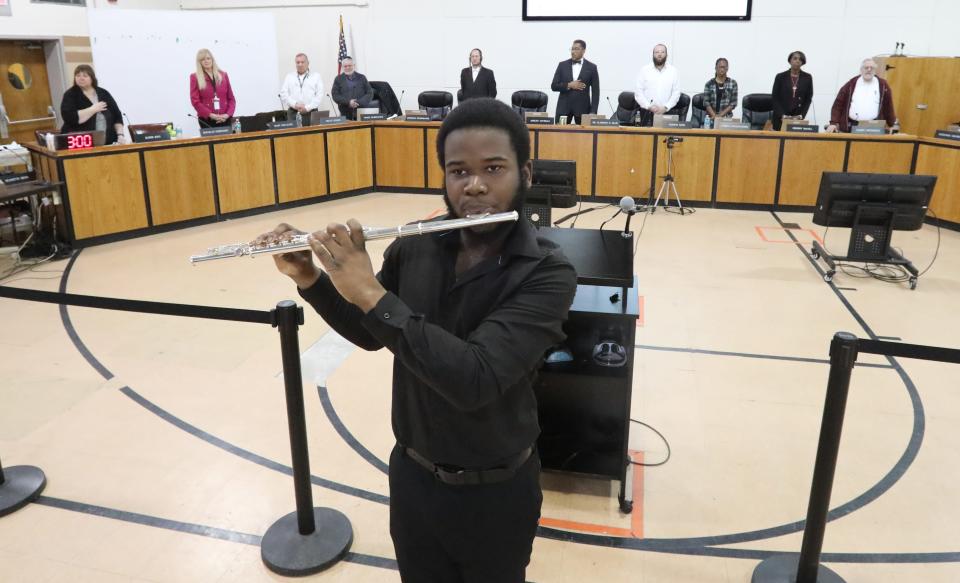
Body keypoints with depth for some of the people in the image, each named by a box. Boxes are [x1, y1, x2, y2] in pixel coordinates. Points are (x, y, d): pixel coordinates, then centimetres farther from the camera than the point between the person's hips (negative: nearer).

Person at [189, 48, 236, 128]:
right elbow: (195, 101, -2)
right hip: (206, 119, -2)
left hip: (224, 119, 2)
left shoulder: (223, 75, 14)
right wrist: (211, 115, -14)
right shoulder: (195, 77, 6)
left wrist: (228, 114, -6)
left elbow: (231, 98, 11)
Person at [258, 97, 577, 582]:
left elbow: (473, 379, -35)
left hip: (494, 493, -3)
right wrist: (309, 278, -10)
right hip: (412, 476, 4)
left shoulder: (547, 274, -22)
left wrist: (370, 292, -32)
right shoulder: (414, 247, -8)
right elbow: (369, 334, 7)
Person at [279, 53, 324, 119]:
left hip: (311, 113, -1)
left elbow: (320, 96, 1)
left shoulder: (316, 76, 10)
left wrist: (307, 108, -10)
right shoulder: (289, 77, 16)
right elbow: (283, 94, 8)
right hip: (293, 113, 1)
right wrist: (295, 105, -9)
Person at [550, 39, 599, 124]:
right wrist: (569, 85, -11)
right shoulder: (562, 65, 8)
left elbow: (595, 92, 3)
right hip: (563, 107, 1)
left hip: (582, 108, -1)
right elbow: (554, 86, 5)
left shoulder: (591, 67, 4)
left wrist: (593, 112, -6)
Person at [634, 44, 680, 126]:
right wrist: (649, 106, -11)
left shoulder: (673, 71, 7)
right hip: (647, 113, 0)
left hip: (666, 113, 1)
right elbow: (638, 92, 0)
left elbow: (676, 93, 4)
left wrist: (666, 107, -10)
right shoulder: (644, 70, 5)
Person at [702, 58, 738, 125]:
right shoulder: (709, 84, 5)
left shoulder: (732, 83, 6)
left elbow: (733, 103, 1)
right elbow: (706, 102, 0)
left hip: (727, 117, 0)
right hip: (711, 117, 0)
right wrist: (714, 116, -14)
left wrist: (721, 115, -11)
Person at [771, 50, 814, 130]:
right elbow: (775, 98, 0)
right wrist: (782, 115, -11)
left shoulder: (807, 78, 7)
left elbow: (808, 99, 7)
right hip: (781, 120, -1)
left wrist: (801, 115, -7)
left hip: (798, 119, 1)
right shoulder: (780, 77, 3)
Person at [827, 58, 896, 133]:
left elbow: (888, 106, 12)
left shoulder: (882, 85, 7)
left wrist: (892, 126, 12)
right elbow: (838, 104, 4)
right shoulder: (851, 84, 6)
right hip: (851, 127, 0)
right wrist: (833, 123, -7)